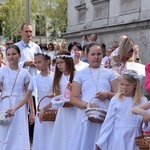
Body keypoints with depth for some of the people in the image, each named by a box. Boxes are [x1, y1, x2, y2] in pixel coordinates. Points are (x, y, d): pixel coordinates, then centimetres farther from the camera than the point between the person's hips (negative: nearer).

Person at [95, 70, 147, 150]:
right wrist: (101, 142, 1)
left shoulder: (142, 101, 1)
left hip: (133, 139, 0)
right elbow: (108, 122, 2)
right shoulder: (115, 100, 1)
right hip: (117, 139, 0)